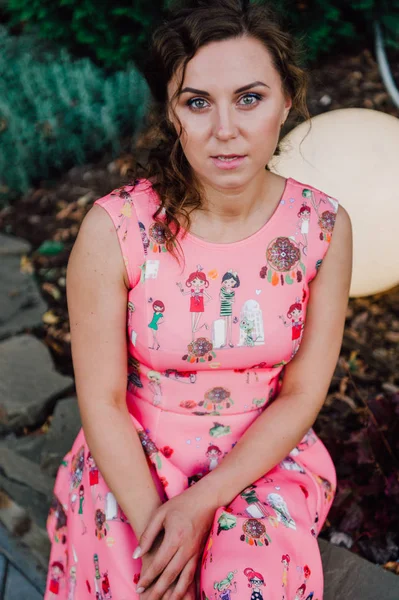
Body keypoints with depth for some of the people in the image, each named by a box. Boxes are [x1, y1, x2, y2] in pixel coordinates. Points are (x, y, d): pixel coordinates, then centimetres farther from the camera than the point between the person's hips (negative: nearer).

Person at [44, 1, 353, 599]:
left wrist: (202, 503, -16)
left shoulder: (324, 226, -11)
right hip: (132, 460, 0)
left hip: (262, 457, 1)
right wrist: (155, 527, -19)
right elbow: (102, 401, -10)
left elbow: (302, 395, -7)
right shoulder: (114, 229, -17)